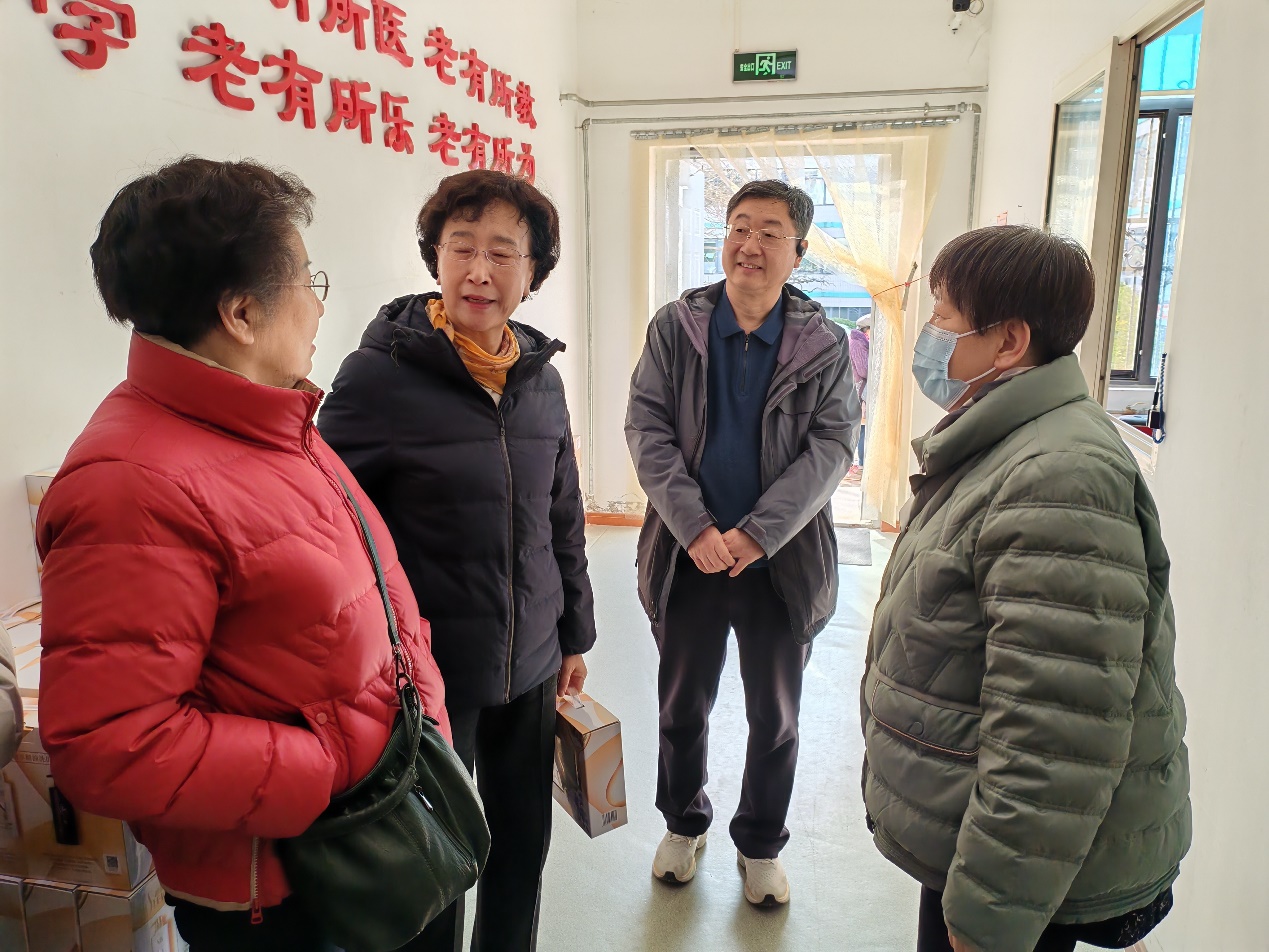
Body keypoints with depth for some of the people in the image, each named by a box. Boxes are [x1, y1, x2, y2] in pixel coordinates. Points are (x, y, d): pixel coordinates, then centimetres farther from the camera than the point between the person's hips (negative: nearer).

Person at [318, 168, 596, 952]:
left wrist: (576, 635, 14)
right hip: (427, 673, -4)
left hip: (531, 669, 5)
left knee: (524, 845, 19)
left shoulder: (541, 378, 2)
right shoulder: (378, 376, -13)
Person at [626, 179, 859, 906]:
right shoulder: (675, 327, -2)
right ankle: (684, 823, 43)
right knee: (683, 706, 17)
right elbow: (646, 428, -7)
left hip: (783, 560, 0)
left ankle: (762, 843, 39)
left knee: (776, 717, 15)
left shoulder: (825, 346, -2)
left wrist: (757, 534, -20)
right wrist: (695, 528, -18)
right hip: (689, 553, 1)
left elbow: (831, 447, -8)